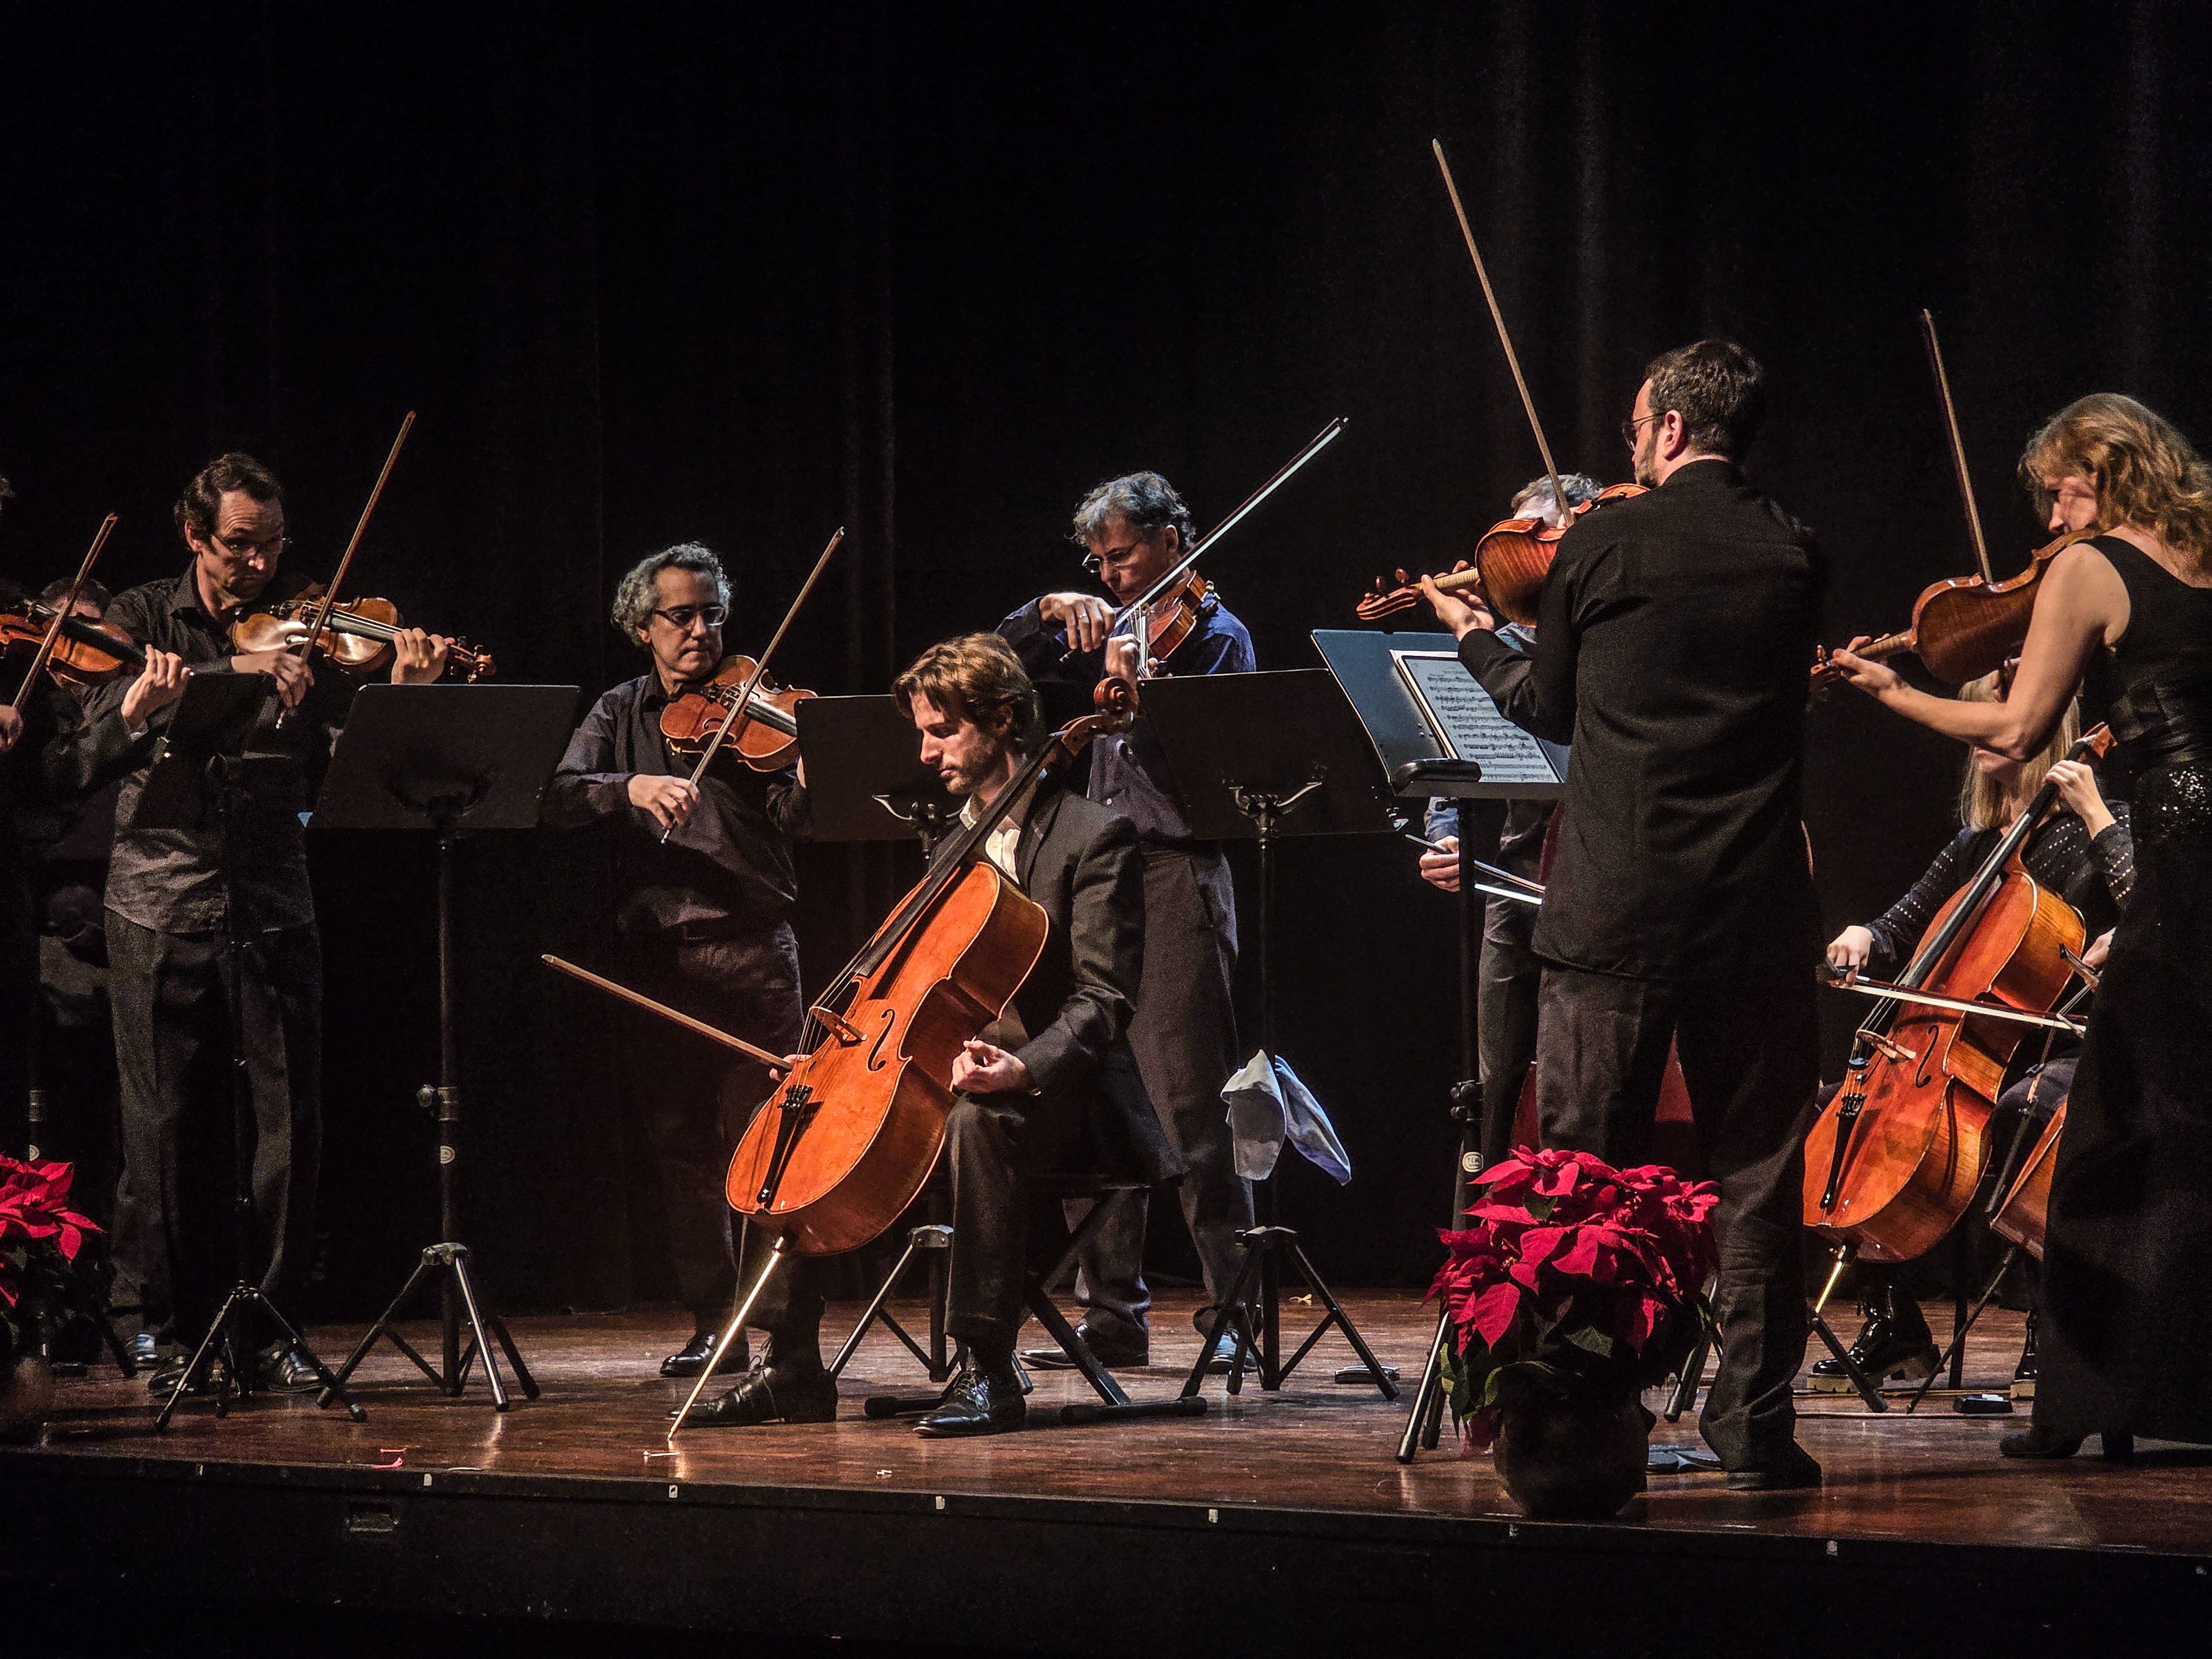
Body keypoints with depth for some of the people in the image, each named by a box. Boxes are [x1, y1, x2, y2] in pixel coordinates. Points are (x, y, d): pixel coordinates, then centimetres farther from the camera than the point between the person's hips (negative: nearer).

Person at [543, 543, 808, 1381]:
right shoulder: (619, 715, 13)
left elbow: (795, 821, -6)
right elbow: (558, 795, -3)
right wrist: (631, 787, -21)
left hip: (752, 945, -3)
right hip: (658, 956, 3)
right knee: (679, 1142, 5)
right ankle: (709, 1320, 13)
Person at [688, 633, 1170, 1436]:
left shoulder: (1096, 838, -7)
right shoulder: (955, 853, 19)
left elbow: (1101, 1001, -16)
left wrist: (1024, 1067, -35)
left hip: (1057, 1095, -8)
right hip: (945, 1076, 8)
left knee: (978, 1120, -40)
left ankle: (987, 1372, -36)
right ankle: (790, 1368, -6)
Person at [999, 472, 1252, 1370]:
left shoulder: (1214, 636, -1)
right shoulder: (1112, 630, 17)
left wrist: (1136, 697, -29)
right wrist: (1052, 612, 0)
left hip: (1176, 875, -7)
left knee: (1189, 1105, -9)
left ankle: (1233, 1312, -6)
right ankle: (1112, 1313, 11)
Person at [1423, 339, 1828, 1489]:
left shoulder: (1605, 547, -6)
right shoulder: (1792, 556, 1)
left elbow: (1549, 711, 6)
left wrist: (1474, 637, 27)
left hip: (1617, 908, -2)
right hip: (1758, 911, 2)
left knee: (1588, 1168, 6)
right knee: (1758, 1169, 7)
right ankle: (1756, 1423, 6)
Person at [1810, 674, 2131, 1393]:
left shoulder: (2087, 831, -3)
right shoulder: (1975, 844, 17)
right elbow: (1903, 932, 25)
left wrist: (2095, 814, -18)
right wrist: (1862, 939, 3)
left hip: (2062, 1053, -7)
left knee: (2024, 1107, -40)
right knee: (1832, 1106, -6)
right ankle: (1894, 1330, -5)